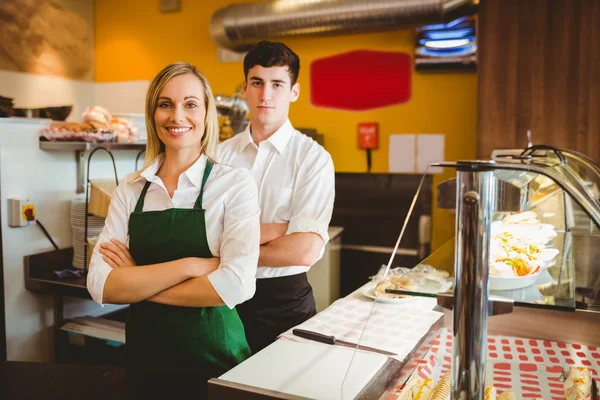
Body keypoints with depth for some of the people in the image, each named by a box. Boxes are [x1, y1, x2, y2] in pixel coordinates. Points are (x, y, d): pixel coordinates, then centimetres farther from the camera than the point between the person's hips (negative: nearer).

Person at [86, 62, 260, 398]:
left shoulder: (235, 183, -10)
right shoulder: (130, 190, 0)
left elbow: (236, 285, -21)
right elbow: (101, 286, -9)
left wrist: (135, 283, -13)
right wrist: (189, 266, -21)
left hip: (214, 355, -3)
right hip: (143, 353, 3)